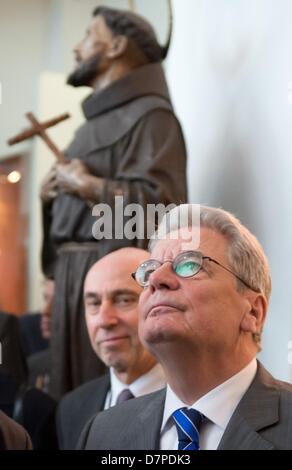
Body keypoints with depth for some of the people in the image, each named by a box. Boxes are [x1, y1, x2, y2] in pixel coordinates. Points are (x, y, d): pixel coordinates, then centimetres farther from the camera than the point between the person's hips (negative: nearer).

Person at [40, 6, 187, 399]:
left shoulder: (148, 114, -5)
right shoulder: (97, 122, 24)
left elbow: (161, 200, -19)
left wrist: (88, 185, -11)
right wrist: (49, 194, 6)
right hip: (75, 278, 9)